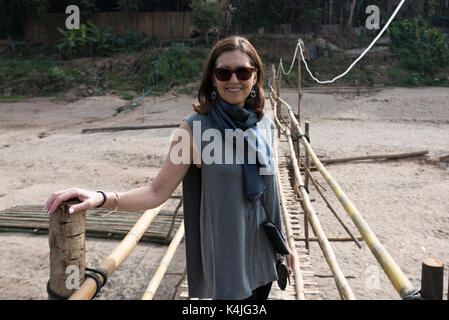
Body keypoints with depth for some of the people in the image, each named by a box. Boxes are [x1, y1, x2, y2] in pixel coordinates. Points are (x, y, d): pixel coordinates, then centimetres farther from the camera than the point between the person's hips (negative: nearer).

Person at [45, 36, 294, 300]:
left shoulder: (265, 125, 0)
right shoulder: (195, 127, -14)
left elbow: (270, 190, 9)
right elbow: (158, 192, -15)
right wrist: (101, 198, -30)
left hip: (262, 253, 5)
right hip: (224, 256, -5)